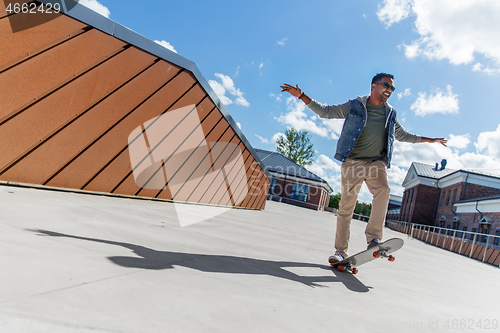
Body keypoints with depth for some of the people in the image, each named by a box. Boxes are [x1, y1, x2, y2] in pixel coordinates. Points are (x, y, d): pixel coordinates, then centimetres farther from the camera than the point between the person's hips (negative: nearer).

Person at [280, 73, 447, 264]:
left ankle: (373, 238, -24)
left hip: (377, 162, 3)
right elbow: (326, 111, 6)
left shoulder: (390, 114, 18)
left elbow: (403, 135, 33)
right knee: (346, 206, -5)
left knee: (383, 190, -29)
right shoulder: (354, 106, 7)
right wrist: (302, 96, -2)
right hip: (352, 162, -2)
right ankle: (341, 251, 4)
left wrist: (428, 140, 35)